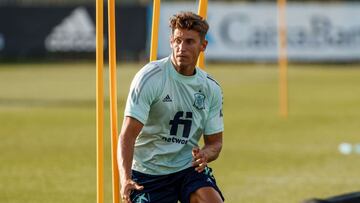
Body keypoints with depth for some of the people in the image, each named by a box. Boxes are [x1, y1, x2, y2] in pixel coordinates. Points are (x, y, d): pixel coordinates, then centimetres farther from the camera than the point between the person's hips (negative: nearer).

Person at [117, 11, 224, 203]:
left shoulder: (211, 88, 2)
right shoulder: (149, 77, -14)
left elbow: (215, 142, 10)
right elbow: (128, 134, -21)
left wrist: (205, 155, -16)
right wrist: (125, 179, -36)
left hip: (189, 167, 3)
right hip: (147, 173, -3)